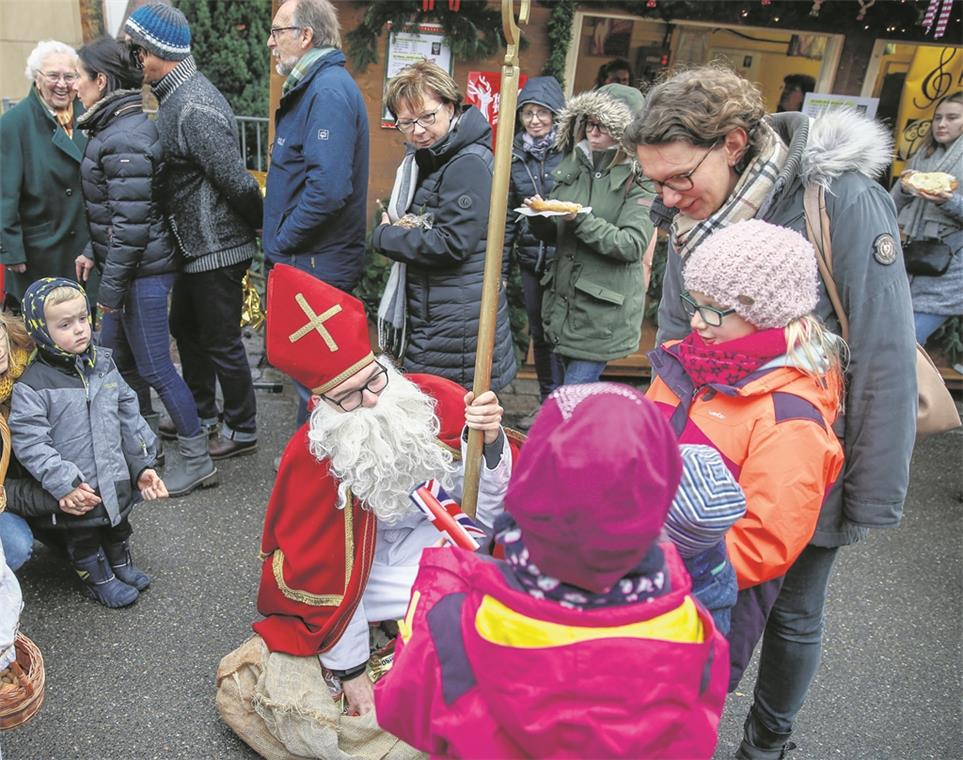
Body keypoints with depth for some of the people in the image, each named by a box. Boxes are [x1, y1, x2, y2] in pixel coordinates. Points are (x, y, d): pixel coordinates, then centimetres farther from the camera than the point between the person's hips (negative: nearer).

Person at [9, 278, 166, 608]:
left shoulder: (103, 364, -1)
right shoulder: (32, 385, -18)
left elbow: (129, 415, 5)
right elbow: (29, 443, -20)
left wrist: (142, 465, 3)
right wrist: (65, 484, -26)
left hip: (116, 481, 5)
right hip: (76, 494, -5)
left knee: (118, 525, 26)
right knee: (83, 537, 16)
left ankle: (122, 563, 49)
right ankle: (98, 579, 38)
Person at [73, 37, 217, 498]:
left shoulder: (124, 140, -19)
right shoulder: (116, 127, 12)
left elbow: (130, 222, -22)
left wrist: (111, 288, -18)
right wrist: (93, 252, 16)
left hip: (142, 271, -10)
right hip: (124, 264, 10)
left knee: (154, 366, -4)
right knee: (115, 350, 21)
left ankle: (198, 461, 6)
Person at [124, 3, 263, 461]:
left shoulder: (194, 109, -23)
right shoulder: (176, 97, 9)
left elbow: (237, 181, -24)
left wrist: (262, 224, -11)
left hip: (217, 249, -10)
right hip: (195, 245, 10)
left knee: (221, 342, 2)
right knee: (185, 328, 22)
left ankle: (242, 431, 20)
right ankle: (201, 414, 39)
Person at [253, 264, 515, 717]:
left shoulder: (436, 400, -21)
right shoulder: (312, 458, -26)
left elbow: (489, 511, -16)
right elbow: (327, 576, -16)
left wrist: (491, 442, -35)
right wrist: (350, 673, -10)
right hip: (363, 570, -4)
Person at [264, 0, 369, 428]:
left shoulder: (329, 91, -17)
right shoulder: (312, 86, 16)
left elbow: (328, 187, -29)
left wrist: (282, 241, -16)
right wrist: (280, 240, 14)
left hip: (316, 265, -10)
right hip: (309, 263, 10)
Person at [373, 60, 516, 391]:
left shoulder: (468, 164, -17)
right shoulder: (422, 158, 14)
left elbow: (452, 243, -23)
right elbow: (401, 214, 22)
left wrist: (383, 236, -10)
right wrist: (402, 228, -4)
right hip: (425, 312, 10)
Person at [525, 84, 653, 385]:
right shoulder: (572, 166, 10)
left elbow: (633, 245, -17)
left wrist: (581, 220, -24)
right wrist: (538, 216, -8)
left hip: (604, 310, -6)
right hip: (563, 302, 6)